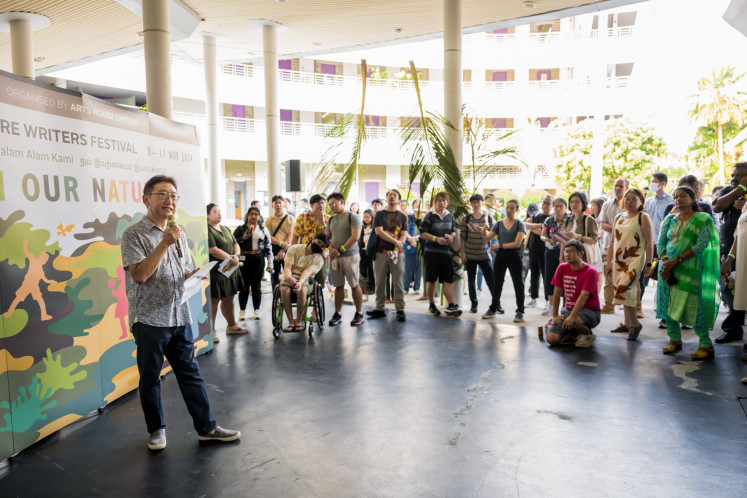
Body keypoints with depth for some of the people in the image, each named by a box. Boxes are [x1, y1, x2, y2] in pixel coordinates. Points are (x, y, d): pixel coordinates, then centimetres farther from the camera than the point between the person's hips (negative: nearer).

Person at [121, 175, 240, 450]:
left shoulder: (178, 234, 14)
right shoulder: (134, 234, -7)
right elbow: (139, 275, -18)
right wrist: (164, 244, -20)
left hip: (179, 316, 5)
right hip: (149, 319, -5)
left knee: (190, 373, 10)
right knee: (150, 378, 10)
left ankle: (206, 427, 18)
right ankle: (156, 429, 28)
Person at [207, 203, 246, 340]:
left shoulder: (226, 229, 17)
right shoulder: (207, 231, -12)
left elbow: (235, 244, 17)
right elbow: (213, 250, -20)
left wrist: (236, 255, -5)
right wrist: (230, 258, -15)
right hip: (215, 271, -8)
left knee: (229, 299, 17)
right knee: (213, 301, -3)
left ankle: (231, 326, 29)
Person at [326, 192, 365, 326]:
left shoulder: (352, 217, -4)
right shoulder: (331, 219, 16)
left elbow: (355, 236, -13)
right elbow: (327, 237, 18)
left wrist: (341, 250, -13)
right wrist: (331, 249, -3)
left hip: (350, 256, -5)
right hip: (334, 257, 5)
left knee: (354, 285, -1)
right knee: (338, 285, 9)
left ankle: (358, 314, 8)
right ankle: (337, 314, 14)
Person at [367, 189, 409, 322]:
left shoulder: (402, 216, 10)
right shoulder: (380, 214, 8)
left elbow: (404, 235, 1)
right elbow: (379, 231, -5)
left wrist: (396, 250, -14)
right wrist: (395, 242, -12)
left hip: (396, 253, 0)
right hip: (381, 252, 0)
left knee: (398, 282, 0)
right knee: (379, 281, 4)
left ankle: (400, 310, 5)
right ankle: (380, 309, 12)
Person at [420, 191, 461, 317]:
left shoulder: (450, 216, 12)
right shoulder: (429, 216, -4)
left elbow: (454, 231, 22)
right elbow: (422, 234, -7)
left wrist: (452, 236, -2)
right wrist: (436, 239, -19)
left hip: (446, 251, 4)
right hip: (431, 252, -4)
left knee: (448, 279, -1)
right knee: (431, 280, 5)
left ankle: (451, 305, -1)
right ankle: (431, 305, 19)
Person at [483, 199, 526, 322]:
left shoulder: (520, 224, -3)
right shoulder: (499, 224, 8)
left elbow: (517, 243, -13)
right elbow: (487, 238, 2)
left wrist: (500, 245, -14)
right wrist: (484, 232, -19)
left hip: (514, 256, -4)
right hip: (500, 256, 4)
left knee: (518, 283, 2)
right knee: (497, 283, 11)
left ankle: (520, 312, 9)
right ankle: (493, 308, 22)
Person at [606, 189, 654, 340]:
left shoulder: (643, 218, -3)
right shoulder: (618, 218, 14)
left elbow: (649, 242, -7)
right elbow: (613, 242, 17)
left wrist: (648, 264, -12)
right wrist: (609, 262, 14)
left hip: (635, 260, -6)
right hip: (619, 260, 6)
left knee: (623, 289, -18)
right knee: (628, 292, 11)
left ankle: (635, 324, -7)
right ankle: (627, 323, 20)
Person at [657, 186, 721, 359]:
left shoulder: (703, 219, -1)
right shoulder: (670, 219, 11)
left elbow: (701, 245, -11)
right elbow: (660, 242, 5)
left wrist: (676, 260, -17)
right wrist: (665, 263, -10)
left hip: (690, 269, -4)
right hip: (668, 268, 5)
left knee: (693, 305, -7)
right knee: (668, 304, 4)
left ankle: (706, 345, 4)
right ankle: (675, 339, 18)